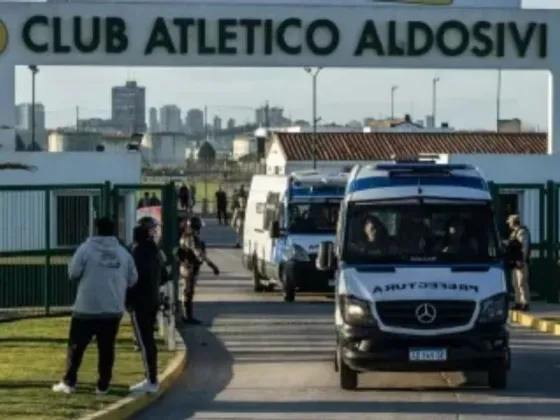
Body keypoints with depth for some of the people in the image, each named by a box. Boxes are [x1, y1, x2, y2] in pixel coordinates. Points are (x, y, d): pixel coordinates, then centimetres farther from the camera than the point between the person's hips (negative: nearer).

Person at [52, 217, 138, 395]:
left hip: (87, 308, -3)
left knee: (76, 346, 7)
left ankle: (69, 382, 7)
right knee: (106, 348, 9)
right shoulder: (123, 252, 6)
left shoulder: (86, 248, -5)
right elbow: (132, 280, 8)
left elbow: (73, 273, -6)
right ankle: (103, 385, 9)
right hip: (113, 309, 3)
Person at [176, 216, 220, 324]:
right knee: (189, 292, -4)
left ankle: (187, 316, 23)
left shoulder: (185, 236, 8)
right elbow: (199, 254, -32)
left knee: (188, 292, 16)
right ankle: (188, 317, 1)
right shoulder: (192, 238, -22)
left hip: (186, 267, 10)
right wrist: (212, 265, -37)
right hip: (190, 268, -10)